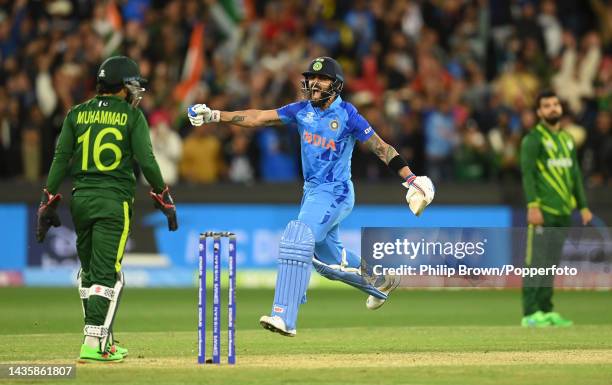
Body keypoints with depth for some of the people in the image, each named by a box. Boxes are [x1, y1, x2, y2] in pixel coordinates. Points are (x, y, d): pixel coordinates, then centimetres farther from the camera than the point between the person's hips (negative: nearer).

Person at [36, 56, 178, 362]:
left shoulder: (77, 114, 9)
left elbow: (61, 160, 5)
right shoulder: (132, 116, -1)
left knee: (89, 271, 15)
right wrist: (165, 199, 2)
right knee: (106, 273, -5)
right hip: (114, 200, -4)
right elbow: (146, 161, -7)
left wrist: (48, 204, 7)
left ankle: (98, 337, 21)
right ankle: (94, 343, -12)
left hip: (80, 198, 4)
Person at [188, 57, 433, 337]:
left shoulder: (347, 115, -12)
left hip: (335, 193, -7)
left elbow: (380, 147, -10)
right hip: (311, 190, 7)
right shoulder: (302, 111, 4)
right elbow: (258, 118, 1)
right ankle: (380, 283, 45)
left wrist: (411, 178, -18)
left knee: (296, 241, -25)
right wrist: (214, 115, -7)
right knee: (328, 260, 18)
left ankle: (285, 318, -30)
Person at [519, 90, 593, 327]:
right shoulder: (533, 139, -3)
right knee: (536, 263, -8)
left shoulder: (567, 139, 18)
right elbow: (527, 173, -9)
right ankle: (530, 314, -8)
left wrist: (583, 206, 17)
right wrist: (533, 206, -18)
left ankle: (546, 311, 11)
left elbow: (575, 174, 22)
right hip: (543, 211, -6)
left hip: (563, 213, 6)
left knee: (551, 264, 8)